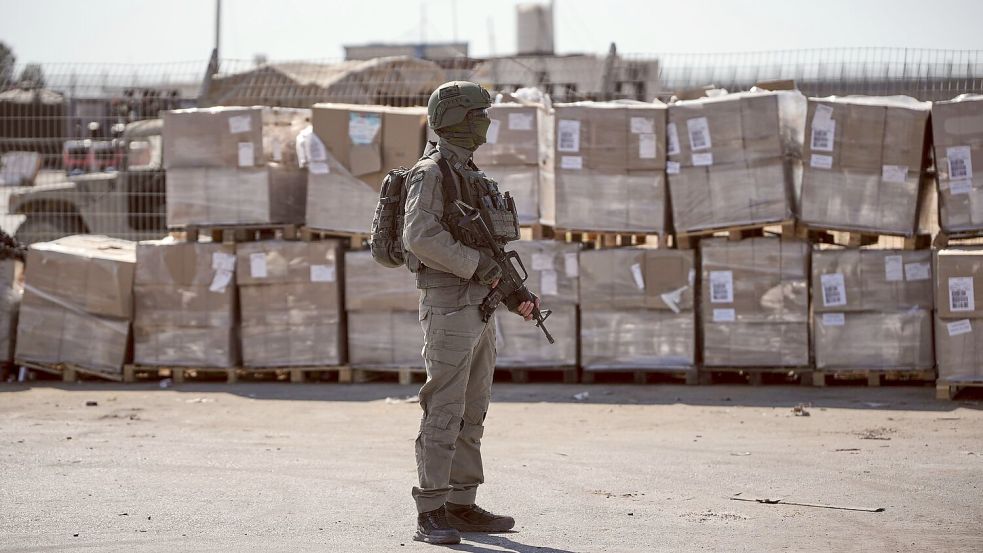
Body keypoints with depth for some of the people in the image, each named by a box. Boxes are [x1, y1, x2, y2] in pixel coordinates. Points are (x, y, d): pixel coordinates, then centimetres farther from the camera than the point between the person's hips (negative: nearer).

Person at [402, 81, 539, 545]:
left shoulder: (471, 177, 19)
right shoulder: (431, 173, -11)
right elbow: (420, 236, -23)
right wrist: (480, 265, -21)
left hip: (479, 309, 9)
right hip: (448, 308, -9)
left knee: (472, 414, 10)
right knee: (444, 414, -10)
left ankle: (461, 507, 15)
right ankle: (430, 515, -9)